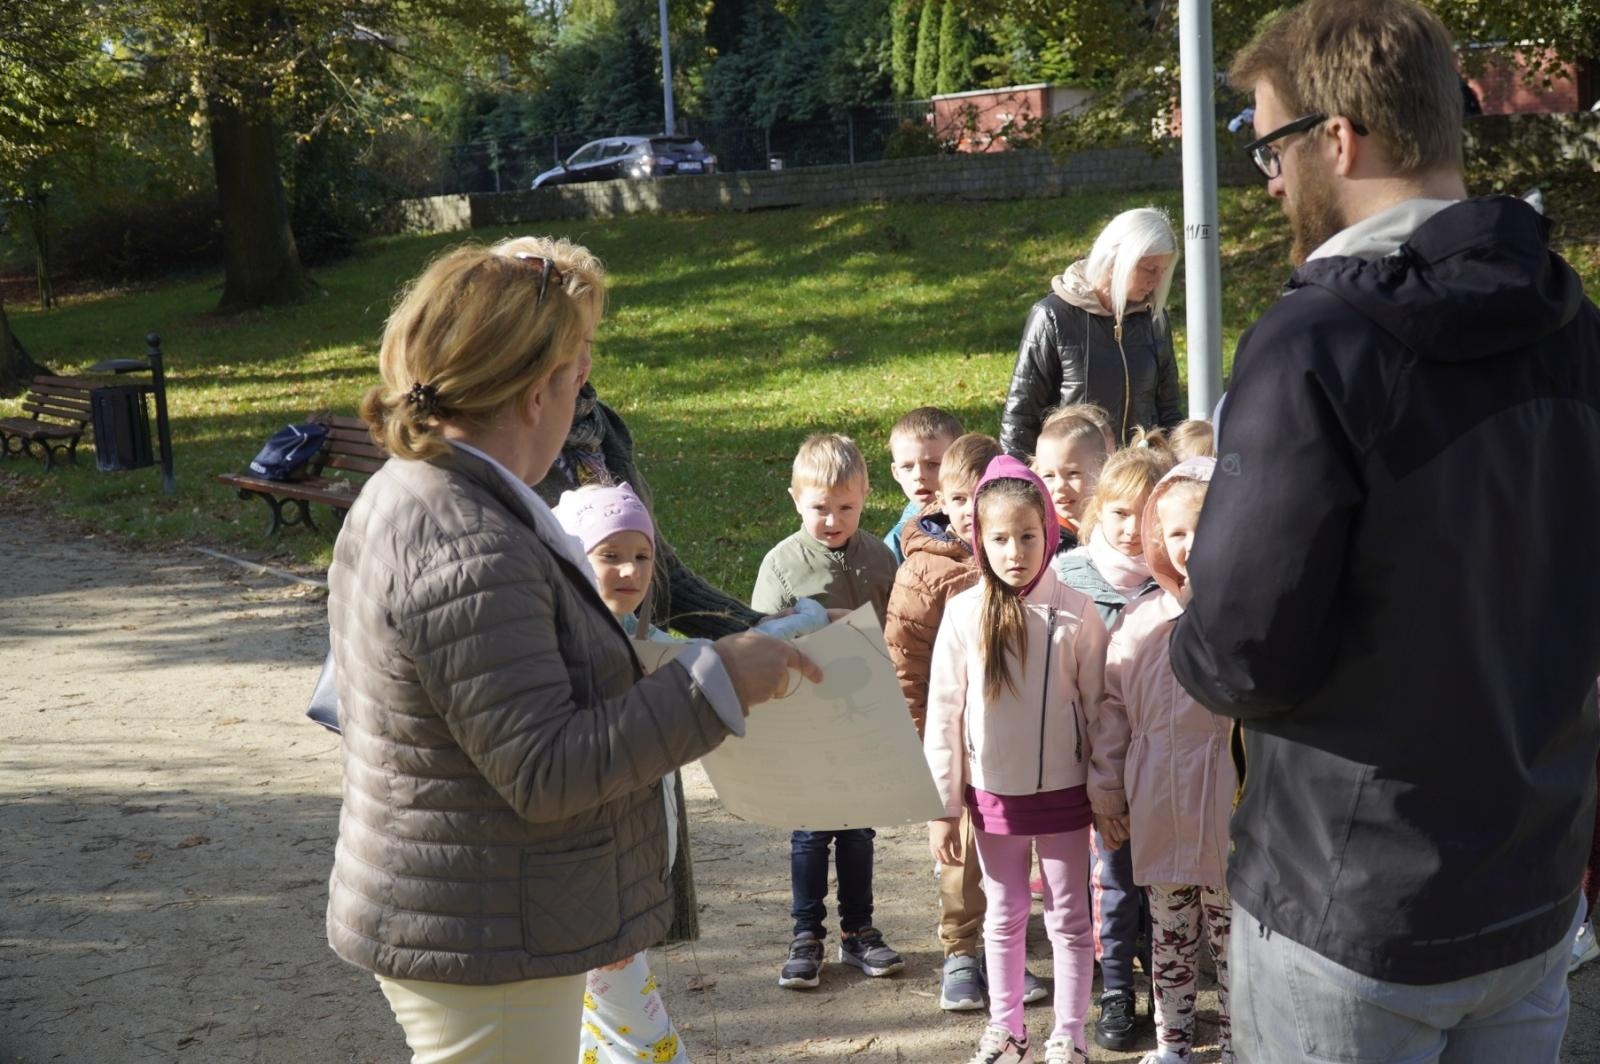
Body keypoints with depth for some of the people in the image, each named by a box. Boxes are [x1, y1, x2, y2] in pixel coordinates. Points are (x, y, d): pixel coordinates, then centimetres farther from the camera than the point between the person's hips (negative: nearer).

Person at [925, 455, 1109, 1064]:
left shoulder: (1075, 612, -11)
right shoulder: (964, 614, -8)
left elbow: (1097, 707, -4)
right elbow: (943, 713, -3)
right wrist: (943, 807, -2)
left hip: (1063, 793, -1)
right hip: (993, 796, 1)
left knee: (1068, 919, 10)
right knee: (1004, 917, 16)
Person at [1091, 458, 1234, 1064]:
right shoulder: (1142, 620, 3)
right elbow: (1112, 707, 8)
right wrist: (1106, 792, 9)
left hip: (1228, 804, -4)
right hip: (1157, 805, 4)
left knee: (1231, 930, 7)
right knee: (1169, 933, 17)